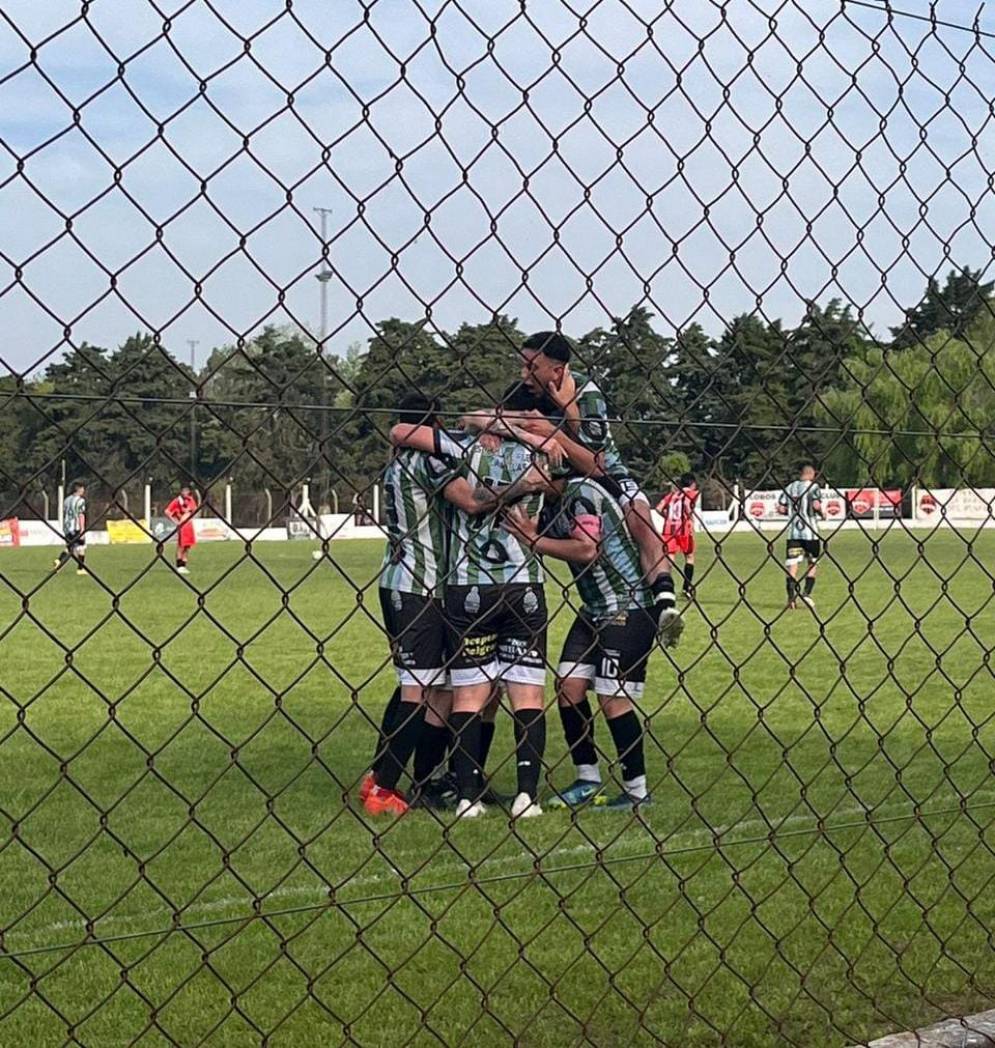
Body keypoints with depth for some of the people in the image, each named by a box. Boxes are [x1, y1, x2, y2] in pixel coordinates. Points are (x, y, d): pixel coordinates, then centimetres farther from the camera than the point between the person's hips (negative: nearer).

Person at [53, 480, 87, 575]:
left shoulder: (67, 500, 12)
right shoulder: (80, 501, -10)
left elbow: (64, 515, 16)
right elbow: (81, 516, -15)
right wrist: (82, 530, -15)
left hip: (67, 528, 7)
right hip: (76, 528, -7)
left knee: (69, 547, 16)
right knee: (81, 548, 5)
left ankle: (59, 560, -6)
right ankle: (80, 568, 9)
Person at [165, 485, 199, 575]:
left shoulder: (191, 500, 7)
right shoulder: (177, 501, -10)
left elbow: (195, 509, 25)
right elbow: (167, 511, -13)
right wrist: (175, 521, -13)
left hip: (189, 525, 6)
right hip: (181, 526, -6)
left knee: (188, 547, 8)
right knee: (181, 546, -5)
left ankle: (184, 566, 16)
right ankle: (179, 566, 0)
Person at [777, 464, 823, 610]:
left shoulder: (789, 487, 9)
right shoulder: (813, 486, -4)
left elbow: (780, 508, 5)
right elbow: (816, 505, -18)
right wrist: (821, 513, 3)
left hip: (793, 532, 3)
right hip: (810, 532, -3)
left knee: (792, 565, 2)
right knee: (812, 564, 13)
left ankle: (791, 598, -6)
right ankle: (806, 593, 1)